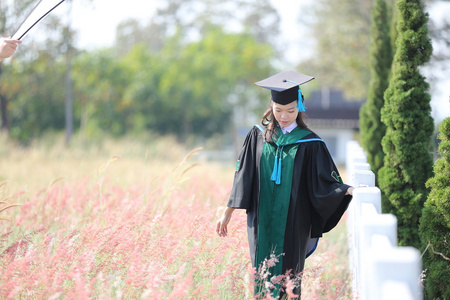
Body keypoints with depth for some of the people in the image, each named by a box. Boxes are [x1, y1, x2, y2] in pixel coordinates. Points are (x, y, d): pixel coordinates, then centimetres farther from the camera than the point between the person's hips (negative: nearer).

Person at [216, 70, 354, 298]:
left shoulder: (310, 144, -1)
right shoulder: (258, 136, 5)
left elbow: (325, 184, -3)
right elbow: (243, 177, 9)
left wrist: (349, 190, -22)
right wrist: (228, 213, 10)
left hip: (293, 226, -2)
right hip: (262, 224, 2)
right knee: (263, 279, 3)